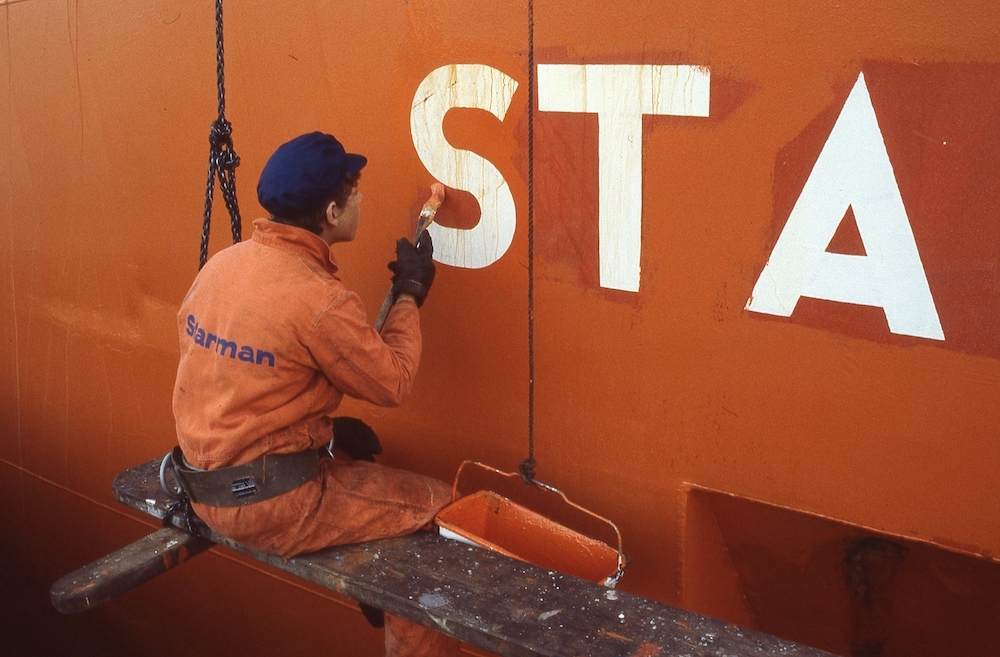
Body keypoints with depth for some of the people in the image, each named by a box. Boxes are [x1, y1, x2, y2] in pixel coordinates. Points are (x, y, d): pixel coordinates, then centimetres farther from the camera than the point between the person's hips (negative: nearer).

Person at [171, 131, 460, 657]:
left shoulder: (220, 263, 1)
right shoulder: (317, 298, -23)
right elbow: (392, 384, -9)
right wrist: (410, 296, 3)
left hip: (205, 487, 9)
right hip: (268, 503, -9)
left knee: (359, 453, 29)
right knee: (441, 511, 1)